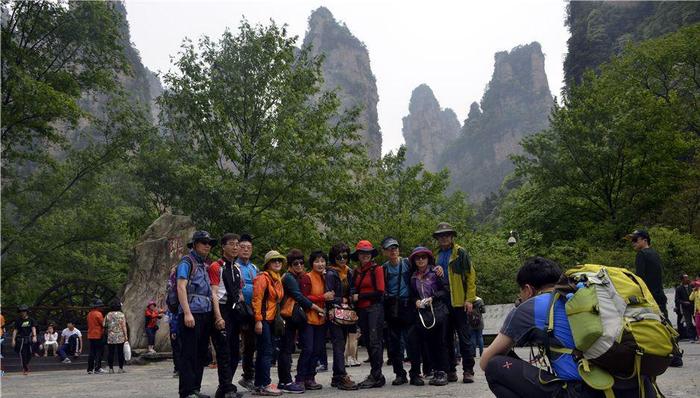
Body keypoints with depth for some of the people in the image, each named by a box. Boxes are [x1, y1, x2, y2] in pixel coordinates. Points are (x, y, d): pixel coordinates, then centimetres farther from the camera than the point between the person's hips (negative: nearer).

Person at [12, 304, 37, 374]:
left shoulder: (31, 320, 5)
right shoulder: (18, 321, 5)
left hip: (29, 339, 1)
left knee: (29, 354, 5)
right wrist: (13, 340, -2)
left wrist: (34, 336, -20)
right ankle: (24, 369, 1)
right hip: (21, 339, -1)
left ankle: (26, 365, 32)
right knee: (22, 353, -8)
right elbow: (15, 330, 5)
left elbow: (33, 328, -4)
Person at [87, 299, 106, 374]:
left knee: (92, 353, 10)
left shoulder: (89, 314, 13)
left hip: (90, 336, 8)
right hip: (98, 336, -8)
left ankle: (90, 369, 11)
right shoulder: (98, 314, -12)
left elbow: (89, 325, 17)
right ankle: (97, 369, -3)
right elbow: (103, 324, -10)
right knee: (99, 352, -2)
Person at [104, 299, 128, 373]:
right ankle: (121, 368, 4)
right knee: (120, 353, 2)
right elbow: (123, 326, -6)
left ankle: (111, 369, 8)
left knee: (110, 353, 6)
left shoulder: (108, 315, 5)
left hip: (110, 338, 3)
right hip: (120, 337, -3)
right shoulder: (121, 315, -4)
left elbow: (104, 325, 5)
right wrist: (126, 336, -4)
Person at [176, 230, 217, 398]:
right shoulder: (187, 262, -3)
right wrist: (187, 313, -21)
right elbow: (181, 287, -13)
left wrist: (212, 314, 17)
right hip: (192, 313, -8)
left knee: (201, 354, 11)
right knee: (189, 354, -6)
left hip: (205, 314, 8)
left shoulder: (205, 265, 20)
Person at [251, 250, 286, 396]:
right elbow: (257, 299, -17)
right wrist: (258, 321, -21)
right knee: (266, 352, -8)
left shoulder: (278, 279, 16)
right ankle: (265, 385, -3)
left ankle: (258, 386, 17)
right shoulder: (263, 277, -11)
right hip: (263, 320, -9)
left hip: (272, 320, 9)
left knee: (263, 352, 11)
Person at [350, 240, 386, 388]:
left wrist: (359, 296, -9)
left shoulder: (376, 269, -5)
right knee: (368, 342, 8)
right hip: (361, 310, 7)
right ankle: (376, 375, 14)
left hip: (375, 308, -7)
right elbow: (354, 290, 21)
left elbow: (380, 292, -10)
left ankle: (376, 376, -9)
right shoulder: (356, 272, 13)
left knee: (375, 341, -10)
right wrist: (353, 298, -1)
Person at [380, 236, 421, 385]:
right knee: (393, 342, 5)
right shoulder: (383, 268, 8)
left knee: (412, 340, -6)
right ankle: (400, 374, 14)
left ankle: (415, 373, 5)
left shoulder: (408, 263, 3)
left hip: (408, 306, -2)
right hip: (391, 309, 2)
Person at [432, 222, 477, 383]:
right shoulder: (435, 255, 13)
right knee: (447, 338, 9)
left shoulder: (460, 253, -1)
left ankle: (468, 371, 5)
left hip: (459, 303, -5)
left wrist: (469, 299, -10)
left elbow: (471, 276, -4)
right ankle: (450, 371, 16)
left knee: (464, 338, -1)